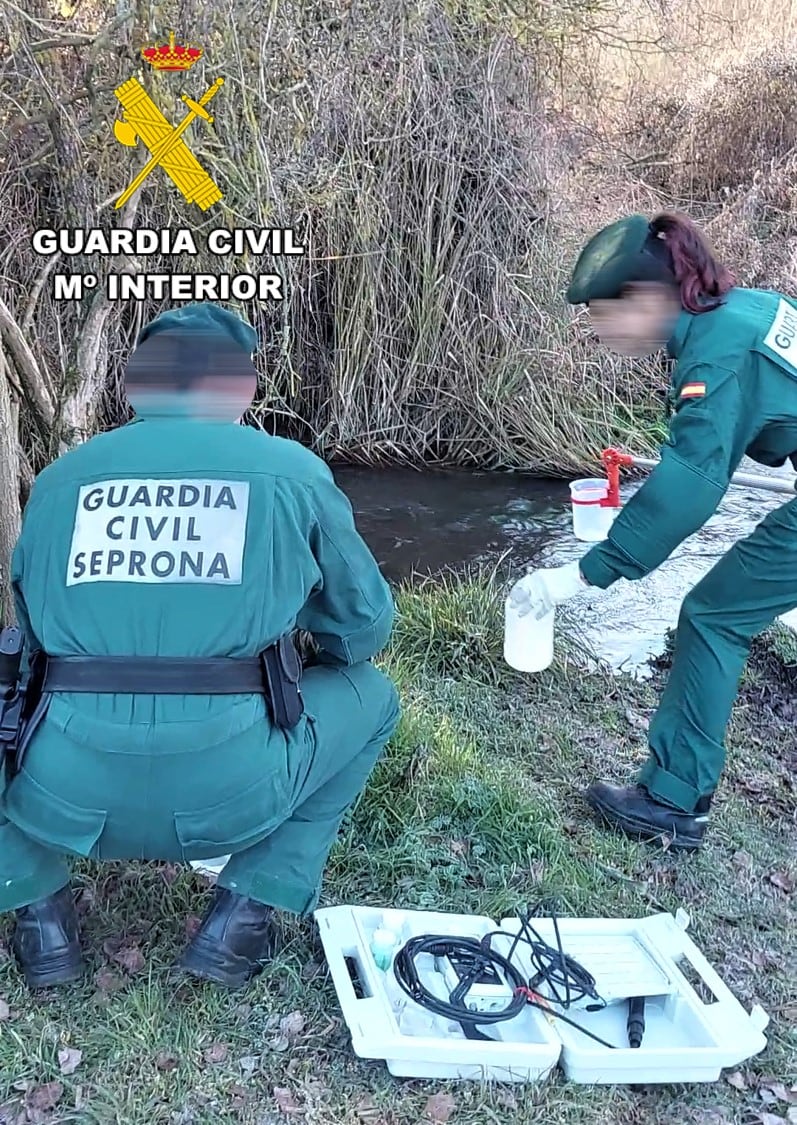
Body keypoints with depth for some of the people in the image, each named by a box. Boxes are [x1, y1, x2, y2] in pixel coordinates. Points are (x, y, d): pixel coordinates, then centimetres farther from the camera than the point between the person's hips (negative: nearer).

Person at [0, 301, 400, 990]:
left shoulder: (59, 478, 13)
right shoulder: (294, 471, 7)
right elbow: (364, 628, 16)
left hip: (64, 796, 3)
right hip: (229, 793, -2)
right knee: (372, 696, 23)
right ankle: (243, 916, 15)